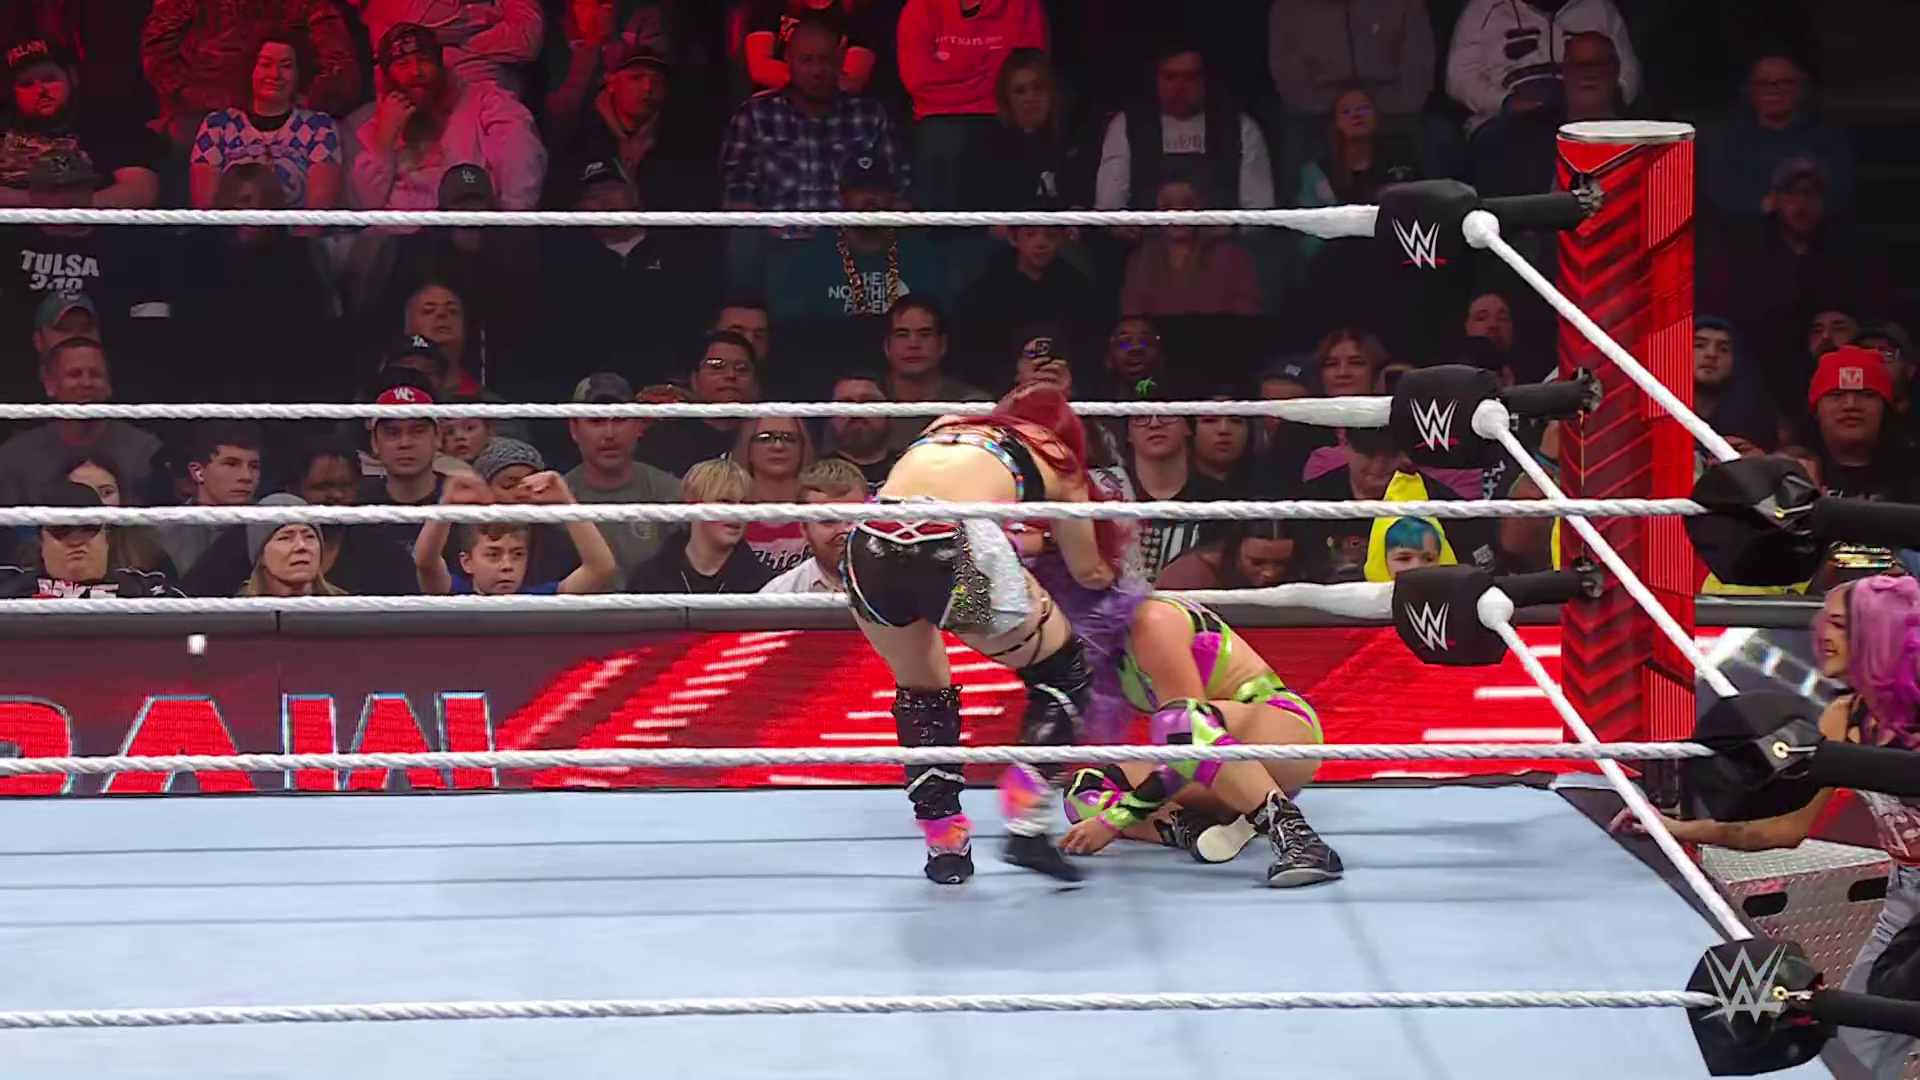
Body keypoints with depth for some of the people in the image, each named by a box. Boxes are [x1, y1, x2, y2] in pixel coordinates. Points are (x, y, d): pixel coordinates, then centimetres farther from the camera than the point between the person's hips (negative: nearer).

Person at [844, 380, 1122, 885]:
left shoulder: (944, 427, 34)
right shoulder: (1056, 457, 26)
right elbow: (1088, 572, 35)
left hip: (870, 553, 4)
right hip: (956, 554, -4)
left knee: (921, 691, 30)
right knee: (1063, 672, 21)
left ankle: (946, 845, 29)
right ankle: (1027, 828, 12)